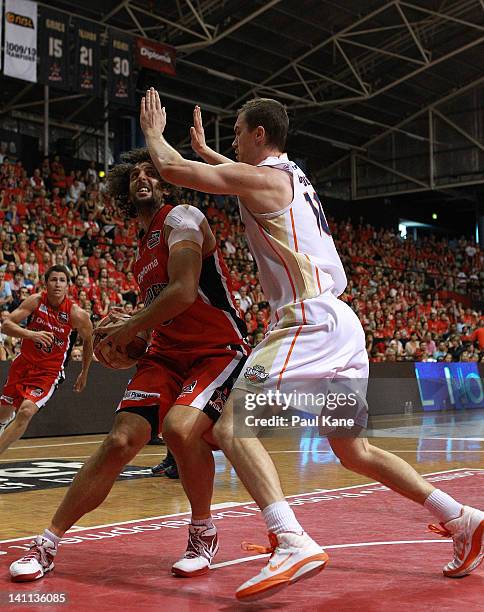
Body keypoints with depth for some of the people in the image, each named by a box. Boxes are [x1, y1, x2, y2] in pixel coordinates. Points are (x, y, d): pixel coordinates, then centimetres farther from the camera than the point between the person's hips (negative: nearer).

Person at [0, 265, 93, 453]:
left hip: (49, 372, -3)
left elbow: (88, 341, 2)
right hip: (24, 363, 3)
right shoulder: (35, 301, -12)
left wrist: (84, 374, 11)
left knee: (26, 412, -24)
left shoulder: (77, 314, -16)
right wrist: (31, 334, -37)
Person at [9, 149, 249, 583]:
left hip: (220, 350, -7)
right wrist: (132, 322, 8)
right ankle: (48, 544, 0)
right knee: (121, 440, -8)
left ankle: (203, 533, -7)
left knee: (179, 427, -32)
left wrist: (130, 328, -11)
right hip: (167, 353, 7)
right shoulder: (144, 246, 17)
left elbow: (184, 293, -23)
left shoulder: (181, 218, -9)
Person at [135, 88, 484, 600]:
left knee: (231, 428, -16)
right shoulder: (290, 176, 21)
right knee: (354, 451, 18)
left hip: (309, 322, -10)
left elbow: (171, 169, -5)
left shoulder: (260, 177, -5)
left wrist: (153, 132, 14)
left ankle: (293, 542, -34)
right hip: (340, 324, 10)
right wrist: (204, 149, 50)